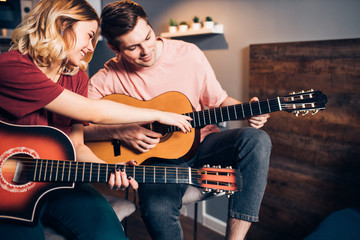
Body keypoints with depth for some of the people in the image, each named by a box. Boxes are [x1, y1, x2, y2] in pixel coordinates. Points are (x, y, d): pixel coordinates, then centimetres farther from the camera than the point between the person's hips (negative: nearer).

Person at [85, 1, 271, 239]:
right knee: (157, 210, -34)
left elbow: (219, 100, 7)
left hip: (201, 143, 3)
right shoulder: (109, 78, -8)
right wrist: (120, 132, -19)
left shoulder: (189, 54, -5)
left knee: (256, 140, -26)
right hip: (156, 156, -2)